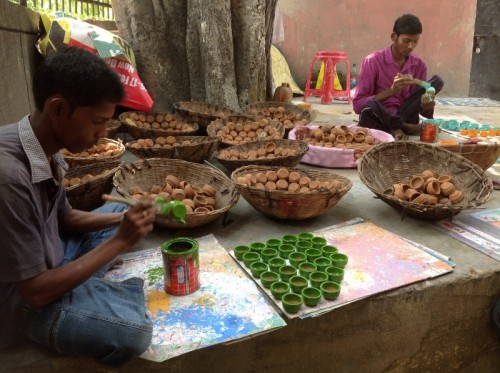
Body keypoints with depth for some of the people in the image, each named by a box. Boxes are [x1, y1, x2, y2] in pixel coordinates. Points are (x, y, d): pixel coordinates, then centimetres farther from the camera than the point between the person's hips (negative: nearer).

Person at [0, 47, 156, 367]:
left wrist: (123, 220, -7)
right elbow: (36, 293, -27)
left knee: (116, 210, 17)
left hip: (48, 265, 9)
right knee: (132, 330, -28)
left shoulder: (48, 149, -5)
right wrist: (119, 241, -23)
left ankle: (87, 289, 3)